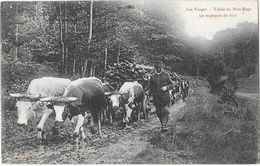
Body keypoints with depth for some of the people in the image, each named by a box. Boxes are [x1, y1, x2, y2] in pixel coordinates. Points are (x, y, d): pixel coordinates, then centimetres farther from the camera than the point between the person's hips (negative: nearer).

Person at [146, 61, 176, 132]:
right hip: (156, 98, 2)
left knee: (166, 111, -11)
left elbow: (171, 84, 7)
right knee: (159, 112, 5)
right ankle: (163, 124, 21)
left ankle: (164, 126, -10)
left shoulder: (166, 75, 5)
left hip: (165, 96, -2)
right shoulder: (152, 76, 9)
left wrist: (166, 87, -12)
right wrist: (148, 92, -8)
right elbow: (150, 86, 12)